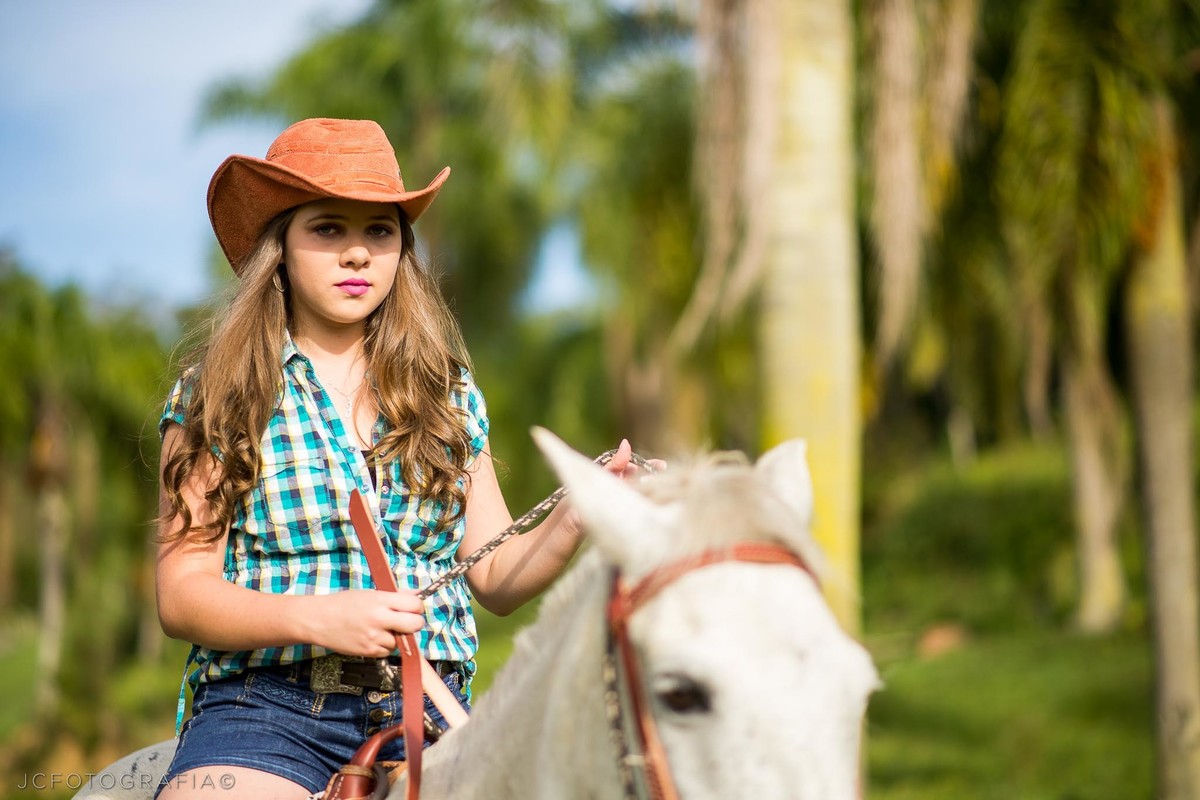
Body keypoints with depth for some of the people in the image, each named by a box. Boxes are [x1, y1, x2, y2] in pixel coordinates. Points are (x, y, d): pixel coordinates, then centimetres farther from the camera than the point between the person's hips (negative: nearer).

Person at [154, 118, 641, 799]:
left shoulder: (449, 392, 15)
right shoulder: (216, 396, 6)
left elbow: (496, 578, 15)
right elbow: (182, 594, 1)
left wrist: (580, 518, -5)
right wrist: (318, 619, -15)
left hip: (426, 713, 3)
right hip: (266, 701, -3)